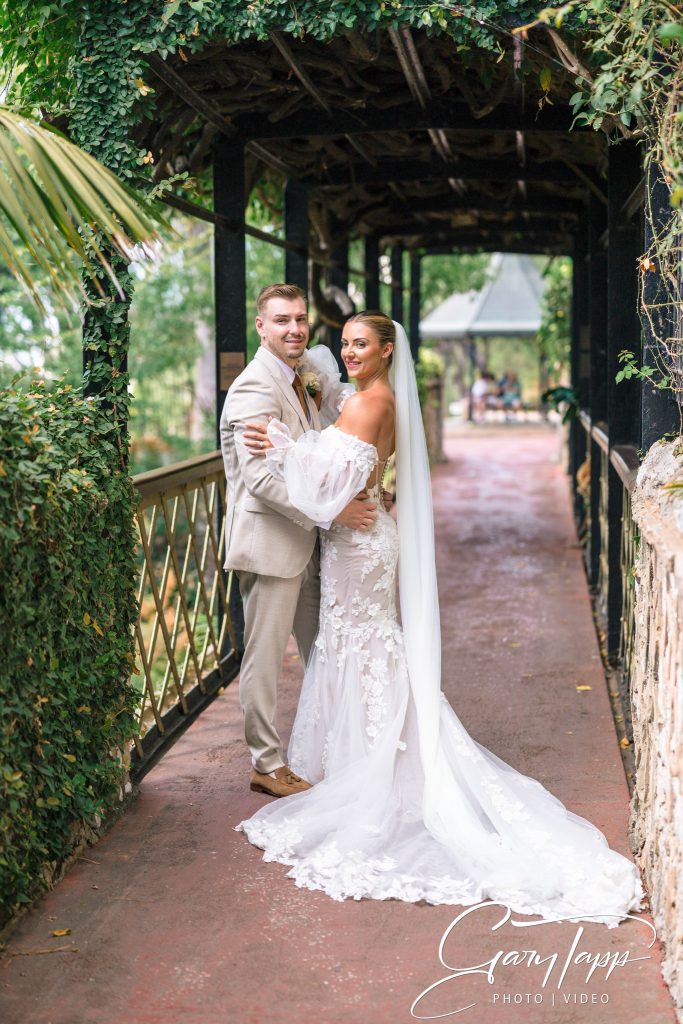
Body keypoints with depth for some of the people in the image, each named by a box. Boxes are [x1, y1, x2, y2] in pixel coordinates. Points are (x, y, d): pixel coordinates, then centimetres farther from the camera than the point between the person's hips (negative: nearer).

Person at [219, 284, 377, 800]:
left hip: (304, 543, 10)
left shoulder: (298, 383, 14)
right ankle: (267, 765, 15)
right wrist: (332, 510, -23)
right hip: (270, 544, -10)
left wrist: (364, 494, 9)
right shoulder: (256, 388, -18)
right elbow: (261, 478, -25)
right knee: (265, 657, 2)